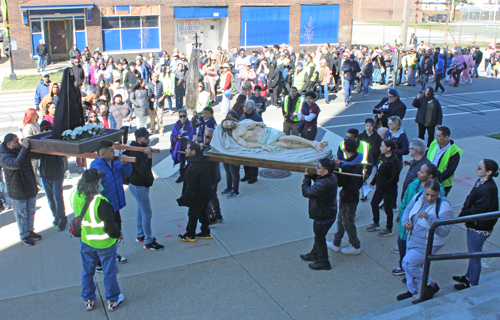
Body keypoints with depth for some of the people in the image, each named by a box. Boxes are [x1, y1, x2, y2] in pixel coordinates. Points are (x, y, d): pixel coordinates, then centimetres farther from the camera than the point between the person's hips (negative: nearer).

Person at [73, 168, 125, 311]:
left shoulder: (75, 196, -12)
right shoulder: (100, 201, -31)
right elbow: (110, 224, -23)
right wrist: (118, 234, -7)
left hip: (85, 241, 5)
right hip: (104, 243, -5)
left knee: (87, 271, 22)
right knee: (109, 272, 14)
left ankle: (88, 300, 37)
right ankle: (112, 300, 31)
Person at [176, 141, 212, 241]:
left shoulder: (192, 167, -29)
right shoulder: (201, 161, -1)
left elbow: (190, 187, -25)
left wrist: (183, 199, -17)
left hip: (197, 197, -8)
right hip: (205, 194, 8)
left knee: (193, 214, 8)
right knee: (202, 213, 21)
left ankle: (190, 235, 24)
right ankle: (205, 232, 33)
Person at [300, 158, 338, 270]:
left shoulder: (323, 184, -37)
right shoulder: (331, 177, -7)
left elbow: (306, 192, -25)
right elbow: (319, 180, 13)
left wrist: (306, 178, -13)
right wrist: (312, 175, -4)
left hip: (323, 217, -9)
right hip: (329, 213, 9)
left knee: (319, 238, 11)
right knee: (319, 236, 27)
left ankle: (323, 263, 29)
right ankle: (314, 255, 48)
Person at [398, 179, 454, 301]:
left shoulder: (444, 207, -25)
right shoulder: (418, 197, -7)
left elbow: (444, 231, -32)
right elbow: (408, 210, 10)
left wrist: (429, 218, -42)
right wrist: (406, 222, -9)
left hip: (428, 244, -7)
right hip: (412, 239, 7)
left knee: (408, 264, -7)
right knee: (412, 265, 18)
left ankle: (431, 286, 14)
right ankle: (412, 291, 41)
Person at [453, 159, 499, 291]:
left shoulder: (488, 189, -28)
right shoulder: (480, 182, 1)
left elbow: (477, 210, -25)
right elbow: (470, 200, 8)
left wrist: (462, 215, -12)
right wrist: (463, 213, -4)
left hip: (479, 228, -9)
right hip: (474, 225, 9)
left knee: (474, 255, 7)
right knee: (472, 253, 24)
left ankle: (472, 283, 24)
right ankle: (468, 276, 43)